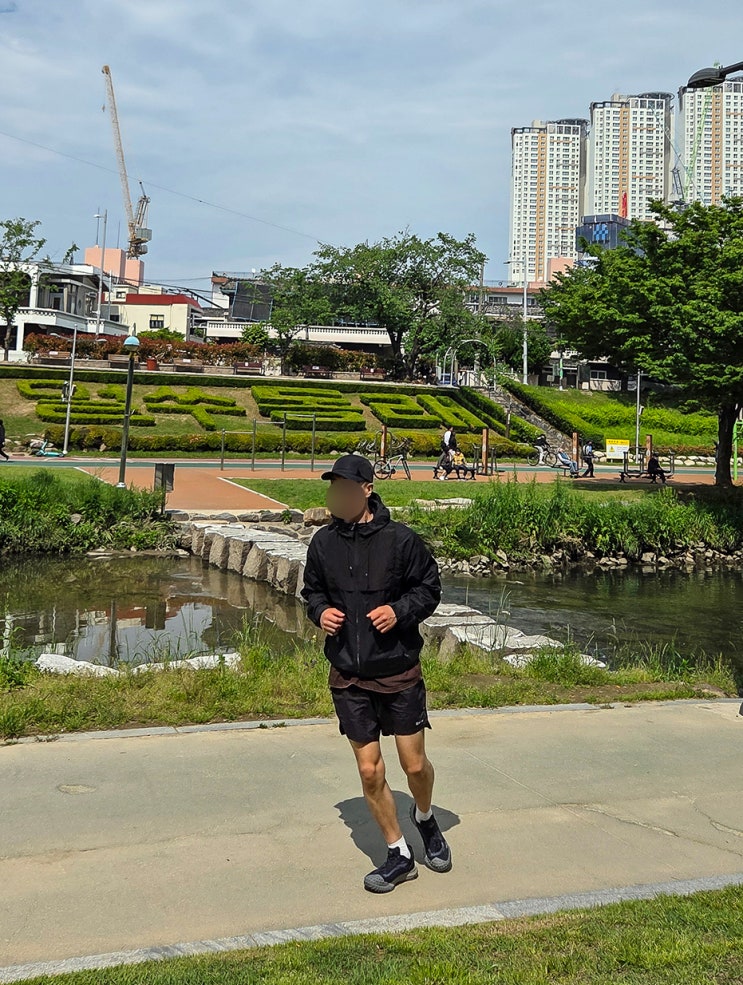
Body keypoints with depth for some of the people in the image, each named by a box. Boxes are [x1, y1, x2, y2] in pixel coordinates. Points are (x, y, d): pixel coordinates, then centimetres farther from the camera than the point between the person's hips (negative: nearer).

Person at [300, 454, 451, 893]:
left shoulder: (401, 539, -11)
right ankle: (399, 856, 24)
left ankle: (426, 818, 40)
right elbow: (313, 591, 14)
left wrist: (399, 611, -18)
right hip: (348, 679, 3)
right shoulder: (323, 543, -1)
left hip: (400, 674, -2)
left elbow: (430, 588, -1)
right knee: (370, 771, 5)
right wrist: (320, 611, -7)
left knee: (415, 765, 6)